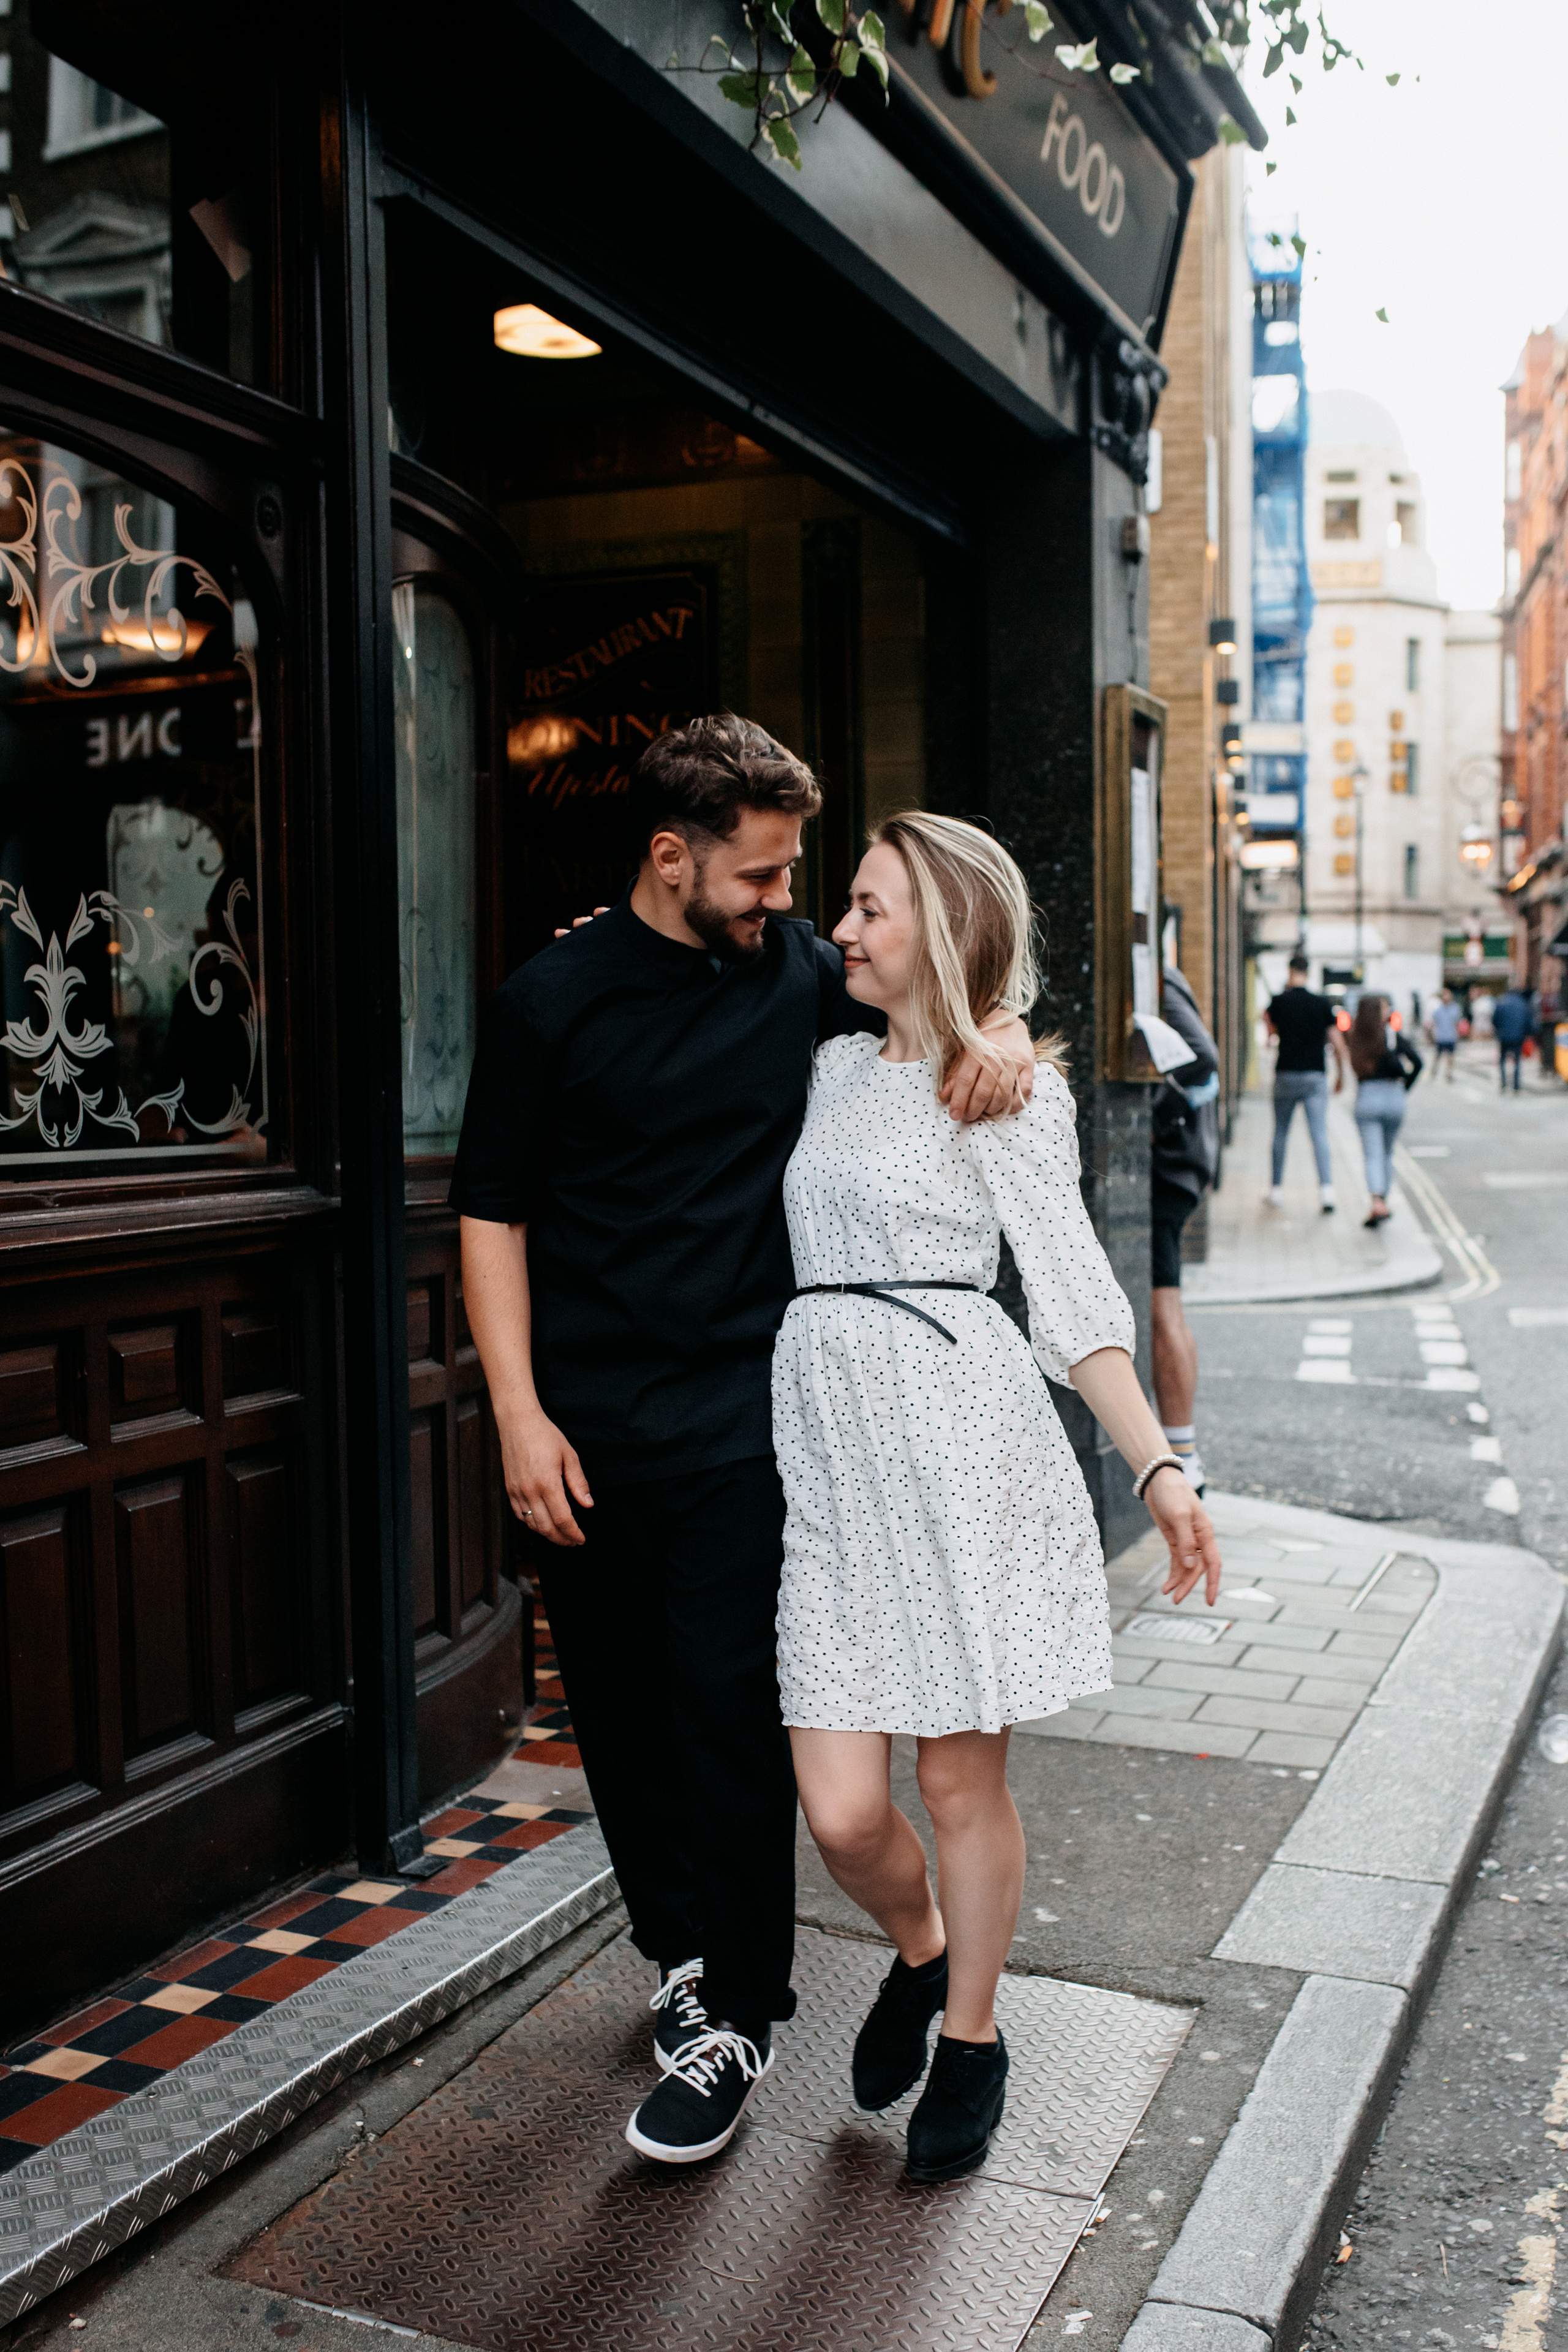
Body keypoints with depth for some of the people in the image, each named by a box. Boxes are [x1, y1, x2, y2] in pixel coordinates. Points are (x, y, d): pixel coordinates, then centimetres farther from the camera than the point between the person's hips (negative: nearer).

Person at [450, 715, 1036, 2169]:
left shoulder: (800, 972, 4)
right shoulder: (551, 1000, -1)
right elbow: (492, 1214, 0)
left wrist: (1006, 1039, -6)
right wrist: (518, 1413, -8)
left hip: (740, 1413, 0)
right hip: (584, 1428, 1)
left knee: (729, 1705, -3)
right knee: (618, 1707, 12)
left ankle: (739, 2017, 13)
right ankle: (679, 1952, 34)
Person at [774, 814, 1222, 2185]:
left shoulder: (1008, 1089, 0)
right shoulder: (835, 1067, 16)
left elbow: (1074, 1293, -5)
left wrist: (1158, 1467, -17)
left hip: (957, 1429, -4)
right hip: (827, 1443, 4)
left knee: (961, 1776, 6)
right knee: (841, 1810, 1)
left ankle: (971, 2036, 32)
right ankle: (919, 1953, 35)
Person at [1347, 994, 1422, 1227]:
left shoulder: (1357, 1038, 1)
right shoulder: (1393, 1035, -4)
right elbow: (1416, 1062, -12)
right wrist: (1406, 1086, 1)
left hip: (1366, 1097, 0)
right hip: (1393, 1097, 0)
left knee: (1373, 1155, -2)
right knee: (1387, 1153, 18)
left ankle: (1378, 1204, -21)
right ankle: (1384, 1202, 24)